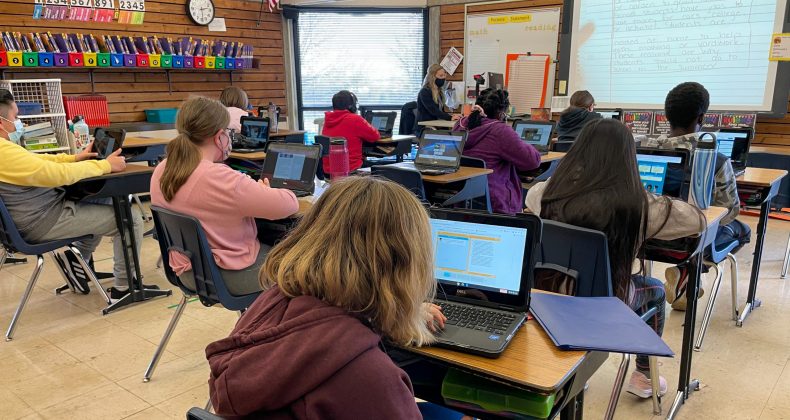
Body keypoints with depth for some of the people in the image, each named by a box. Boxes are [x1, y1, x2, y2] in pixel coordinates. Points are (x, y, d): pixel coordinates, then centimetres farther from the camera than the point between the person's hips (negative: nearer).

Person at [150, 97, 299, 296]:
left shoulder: (161, 171, -6)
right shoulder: (220, 178, -31)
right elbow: (289, 204, -25)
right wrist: (261, 192, -5)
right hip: (227, 276, -8)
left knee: (268, 243, 28)